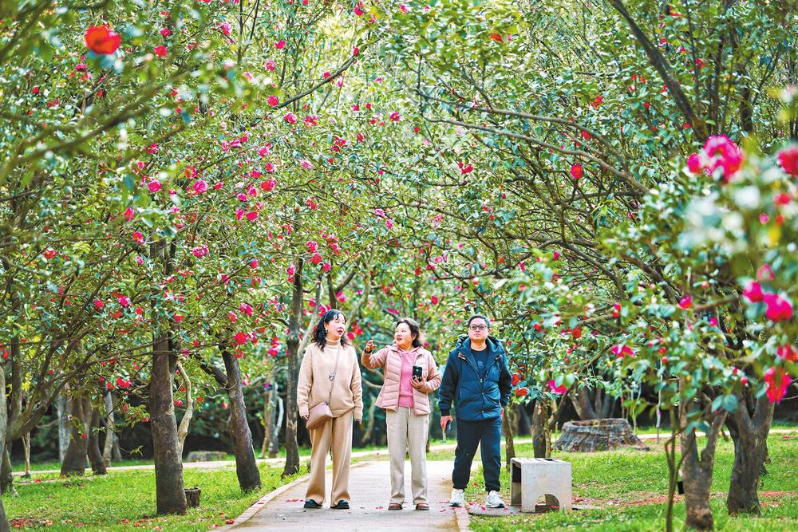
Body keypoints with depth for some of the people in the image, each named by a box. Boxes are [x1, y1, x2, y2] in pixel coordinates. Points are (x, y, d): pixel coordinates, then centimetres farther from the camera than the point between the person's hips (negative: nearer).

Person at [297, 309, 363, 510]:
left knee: (342, 454, 0)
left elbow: (356, 382, 13)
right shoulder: (313, 350, 5)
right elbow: (304, 380, 2)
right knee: (318, 453, -3)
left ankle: (340, 497, 4)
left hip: (344, 410, 2)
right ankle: (314, 496, 3)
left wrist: (358, 408, 7)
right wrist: (303, 405, -6)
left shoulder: (349, 351, 12)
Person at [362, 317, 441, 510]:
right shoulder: (389, 353, 9)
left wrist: (424, 386, -6)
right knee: (396, 455, 0)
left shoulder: (425, 356, 10)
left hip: (418, 409, 0)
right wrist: (367, 352, -27)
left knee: (419, 455, 1)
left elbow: (436, 379, 14)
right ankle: (396, 498, 3)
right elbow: (370, 363, -5)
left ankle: (420, 498, 6)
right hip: (395, 409, 0)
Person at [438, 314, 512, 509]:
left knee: (493, 455, -1)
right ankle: (458, 490, 21)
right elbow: (447, 385, 3)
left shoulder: (497, 354, 5)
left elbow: (506, 381, 21)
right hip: (466, 415, -1)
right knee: (464, 454, 7)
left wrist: (502, 403, 18)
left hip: (492, 414, 2)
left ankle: (493, 493, 6)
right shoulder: (458, 355, -2)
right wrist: (445, 411, 3)